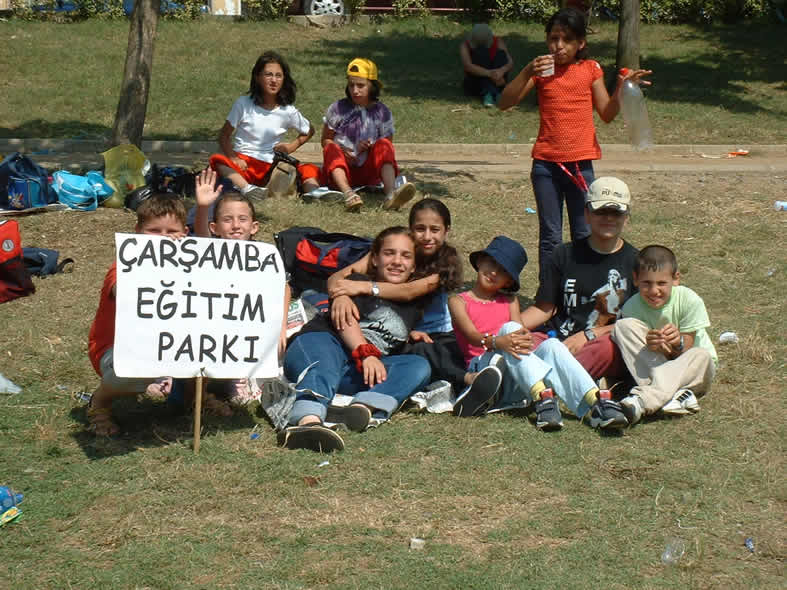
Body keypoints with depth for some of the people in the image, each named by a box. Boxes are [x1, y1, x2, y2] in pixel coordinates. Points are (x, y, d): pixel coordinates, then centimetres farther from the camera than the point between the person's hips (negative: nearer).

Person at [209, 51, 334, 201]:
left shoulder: (288, 111, 6)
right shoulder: (243, 104, 1)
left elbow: (309, 131, 23)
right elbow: (224, 135, 4)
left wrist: (292, 146, 5)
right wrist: (233, 158, -12)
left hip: (272, 167, 2)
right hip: (244, 163, -2)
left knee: (310, 170, -19)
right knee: (217, 160, -32)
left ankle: (314, 192, -50)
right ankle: (247, 189, -54)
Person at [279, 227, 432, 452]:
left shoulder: (412, 309, 30)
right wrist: (366, 353, -23)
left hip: (355, 375, 4)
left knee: (419, 367, -19)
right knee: (324, 351, -39)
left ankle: (363, 408, -49)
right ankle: (309, 420, -72)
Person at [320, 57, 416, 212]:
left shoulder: (382, 113, 4)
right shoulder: (337, 109, 3)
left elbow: (387, 152, 8)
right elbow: (325, 140, 8)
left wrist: (368, 147, -13)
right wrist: (342, 152, -13)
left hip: (369, 173, 0)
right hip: (341, 171, 0)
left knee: (383, 145, -24)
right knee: (332, 148, -29)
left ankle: (391, 194, -49)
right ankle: (348, 194, -56)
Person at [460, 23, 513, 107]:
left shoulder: (498, 42, -3)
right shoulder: (465, 45, -9)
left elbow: (510, 62, -16)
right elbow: (467, 66, -27)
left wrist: (502, 70, -40)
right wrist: (489, 73, -42)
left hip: (494, 82, 2)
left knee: (501, 54, -20)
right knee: (481, 52, -24)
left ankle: (495, 92, -33)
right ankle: (487, 93, -37)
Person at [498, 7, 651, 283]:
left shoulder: (590, 69, 3)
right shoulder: (541, 70, 0)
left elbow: (607, 114, 3)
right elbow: (504, 103, -9)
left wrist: (621, 88, -14)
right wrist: (527, 72, -22)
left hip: (581, 164, 1)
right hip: (546, 165, -1)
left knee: (584, 236, 6)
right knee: (550, 237, 5)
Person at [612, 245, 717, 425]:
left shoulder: (689, 301, -19)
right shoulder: (632, 307, -15)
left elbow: (687, 351, -18)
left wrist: (678, 342, -42)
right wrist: (651, 346, -40)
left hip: (691, 369, -1)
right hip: (653, 366, 2)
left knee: (701, 356, -36)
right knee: (623, 325, -21)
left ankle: (642, 400, -48)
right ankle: (673, 393, -37)